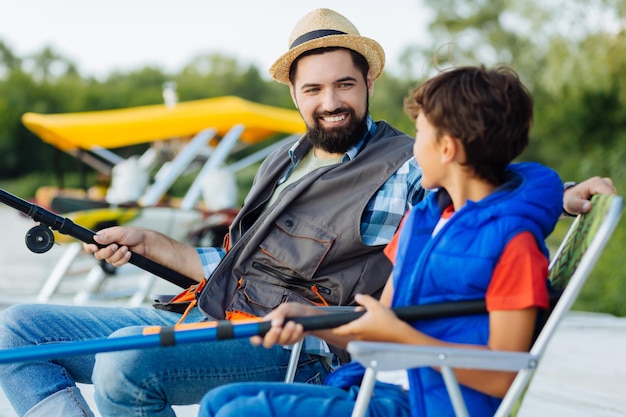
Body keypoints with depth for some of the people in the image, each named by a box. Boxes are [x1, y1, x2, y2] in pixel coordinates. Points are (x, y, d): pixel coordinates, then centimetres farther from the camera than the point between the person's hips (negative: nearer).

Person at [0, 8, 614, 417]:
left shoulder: (404, 169, -3)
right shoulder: (281, 165, 21)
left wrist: (562, 196, -31)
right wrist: (149, 243, 21)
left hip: (284, 350, -9)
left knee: (130, 355, -36)